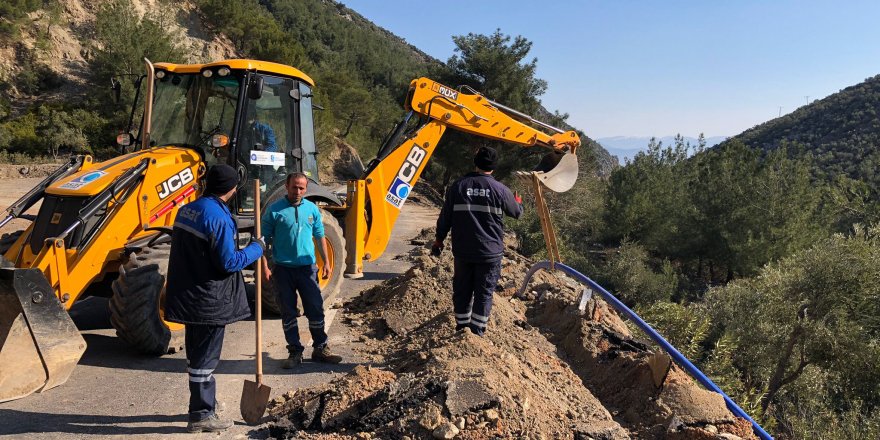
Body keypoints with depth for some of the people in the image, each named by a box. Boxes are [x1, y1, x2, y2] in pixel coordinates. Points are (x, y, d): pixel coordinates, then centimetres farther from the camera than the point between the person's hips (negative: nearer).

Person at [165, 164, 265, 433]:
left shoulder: (186, 210, 6)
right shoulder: (218, 218, -21)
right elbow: (229, 262, -21)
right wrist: (256, 248, -7)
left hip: (188, 295, 9)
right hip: (210, 299, -9)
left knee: (198, 353, 20)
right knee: (205, 357, 2)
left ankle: (205, 403, 35)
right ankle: (201, 415, 13)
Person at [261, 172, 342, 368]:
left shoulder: (312, 209, 6)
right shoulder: (274, 210, -4)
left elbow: (320, 237, 13)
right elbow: (264, 239, -3)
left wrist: (326, 262, 7)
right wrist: (265, 266, -10)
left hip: (307, 267, 2)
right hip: (284, 269, -2)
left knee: (315, 309, 5)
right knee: (288, 312, 6)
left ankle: (320, 349, 18)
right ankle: (295, 352, 17)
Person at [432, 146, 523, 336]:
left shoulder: (457, 186, -2)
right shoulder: (500, 189, -6)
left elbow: (445, 217, 3)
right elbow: (516, 212, 10)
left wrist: (439, 239, 17)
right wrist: (518, 202, 33)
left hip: (462, 250, 2)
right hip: (490, 251, -2)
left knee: (462, 290, 15)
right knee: (484, 293, 7)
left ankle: (462, 327, 26)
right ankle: (477, 332, 9)